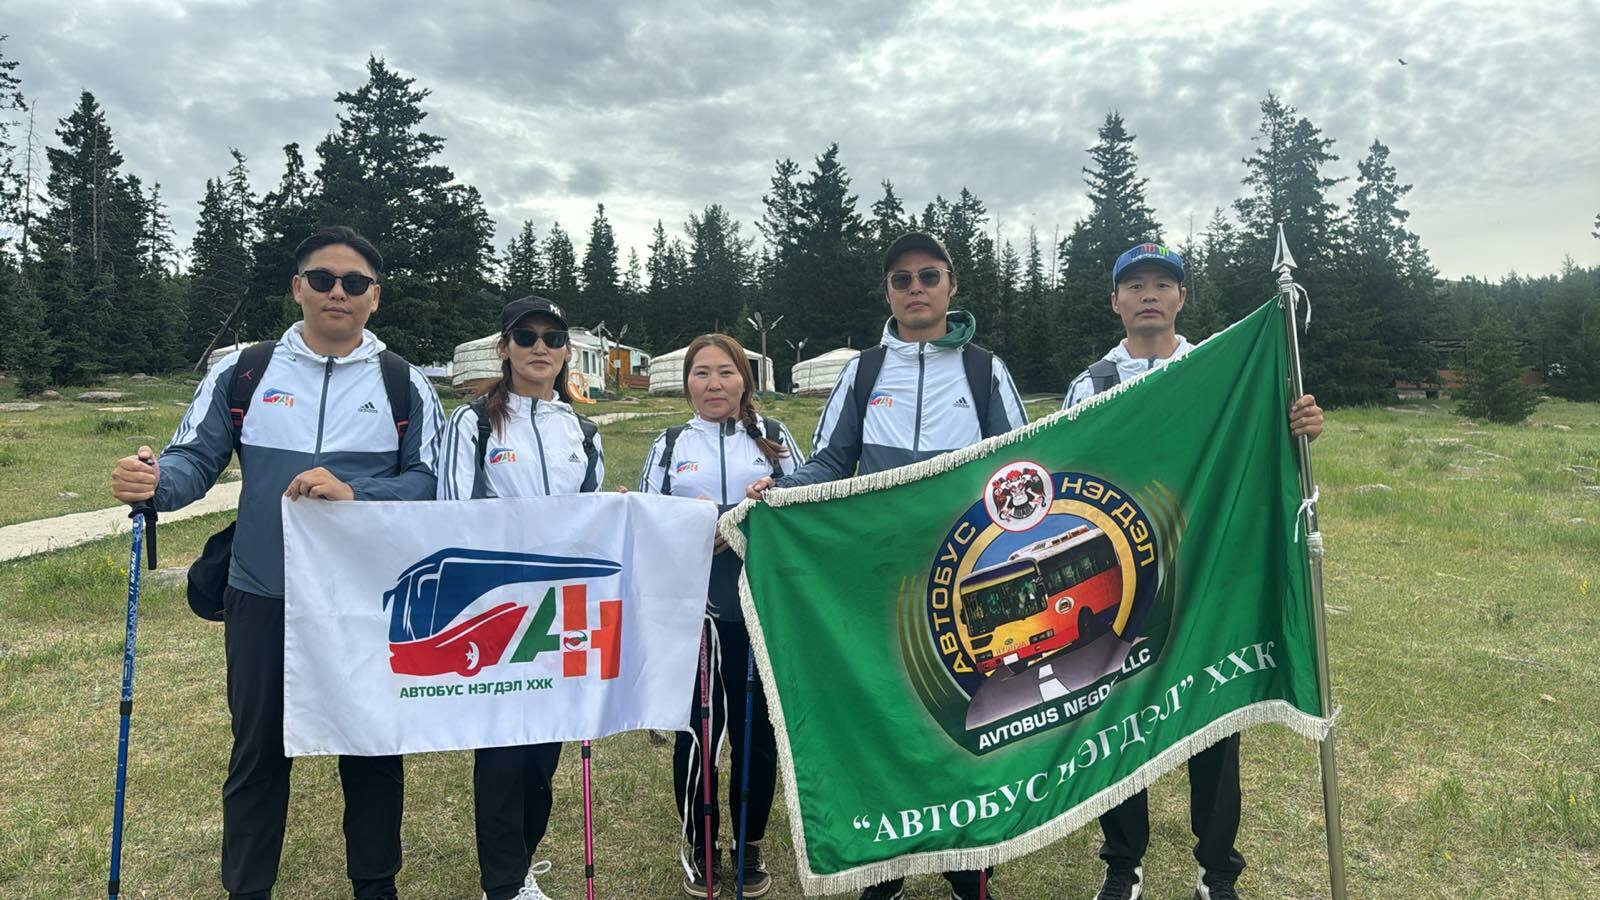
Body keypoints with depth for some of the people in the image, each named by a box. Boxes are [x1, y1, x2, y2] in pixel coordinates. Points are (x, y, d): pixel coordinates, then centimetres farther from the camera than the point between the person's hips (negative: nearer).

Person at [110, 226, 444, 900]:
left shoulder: (405, 385, 1)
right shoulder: (242, 373, 3)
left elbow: (429, 482, -4)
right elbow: (196, 459, 1)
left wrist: (353, 494, -20)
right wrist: (153, 481, -21)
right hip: (262, 598, 1)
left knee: (373, 751, 13)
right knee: (257, 751, 14)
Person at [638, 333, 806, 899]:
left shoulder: (773, 437, 10)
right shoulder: (669, 445, 12)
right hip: (691, 610, 1)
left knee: (756, 730, 6)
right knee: (695, 730, 6)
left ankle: (751, 848, 28)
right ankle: (701, 848, 27)